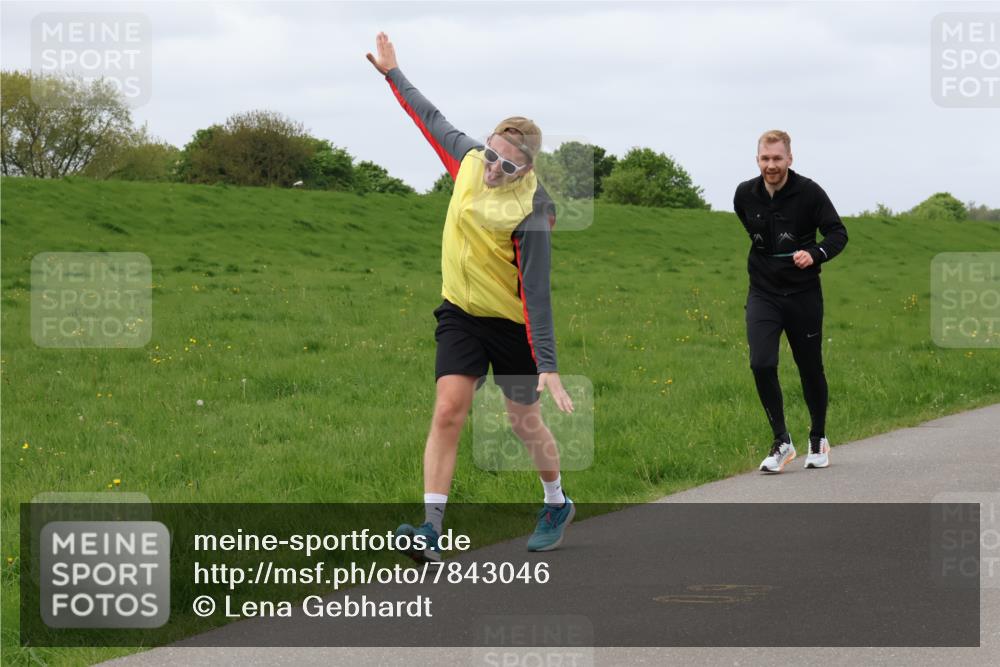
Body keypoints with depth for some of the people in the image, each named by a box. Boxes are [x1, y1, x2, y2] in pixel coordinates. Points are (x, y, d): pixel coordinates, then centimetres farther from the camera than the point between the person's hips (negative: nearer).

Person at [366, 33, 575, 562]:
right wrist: (393, 73, 20)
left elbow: (536, 294, -26)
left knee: (524, 421, 10)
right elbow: (432, 120, 12)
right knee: (448, 409, -12)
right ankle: (432, 527, -18)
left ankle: (557, 504, 38)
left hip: (512, 324, -4)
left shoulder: (529, 213, -25)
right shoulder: (469, 158, -9)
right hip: (460, 313, 4)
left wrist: (548, 366, -29)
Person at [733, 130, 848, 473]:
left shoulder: (808, 192, -12)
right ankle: (782, 442, -4)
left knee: (811, 368, 9)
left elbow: (838, 232, -9)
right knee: (761, 364, -16)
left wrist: (815, 254, -28)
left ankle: (818, 440, 29)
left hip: (803, 294, -2)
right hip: (763, 294, 2)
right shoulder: (745, 194, -1)